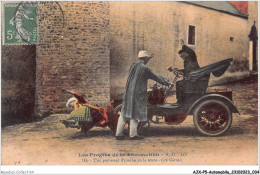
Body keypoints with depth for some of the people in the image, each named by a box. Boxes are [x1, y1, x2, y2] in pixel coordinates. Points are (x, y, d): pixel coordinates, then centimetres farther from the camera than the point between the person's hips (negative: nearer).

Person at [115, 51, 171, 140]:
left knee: (124, 113, 8)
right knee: (135, 113, 1)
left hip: (128, 92, 7)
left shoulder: (133, 65, 9)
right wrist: (167, 82, 7)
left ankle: (118, 134, 11)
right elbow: (156, 76, -4)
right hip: (137, 93, -7)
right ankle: (133, 134, 6)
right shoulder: (144, 68, -11)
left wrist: (147, 59, 41)